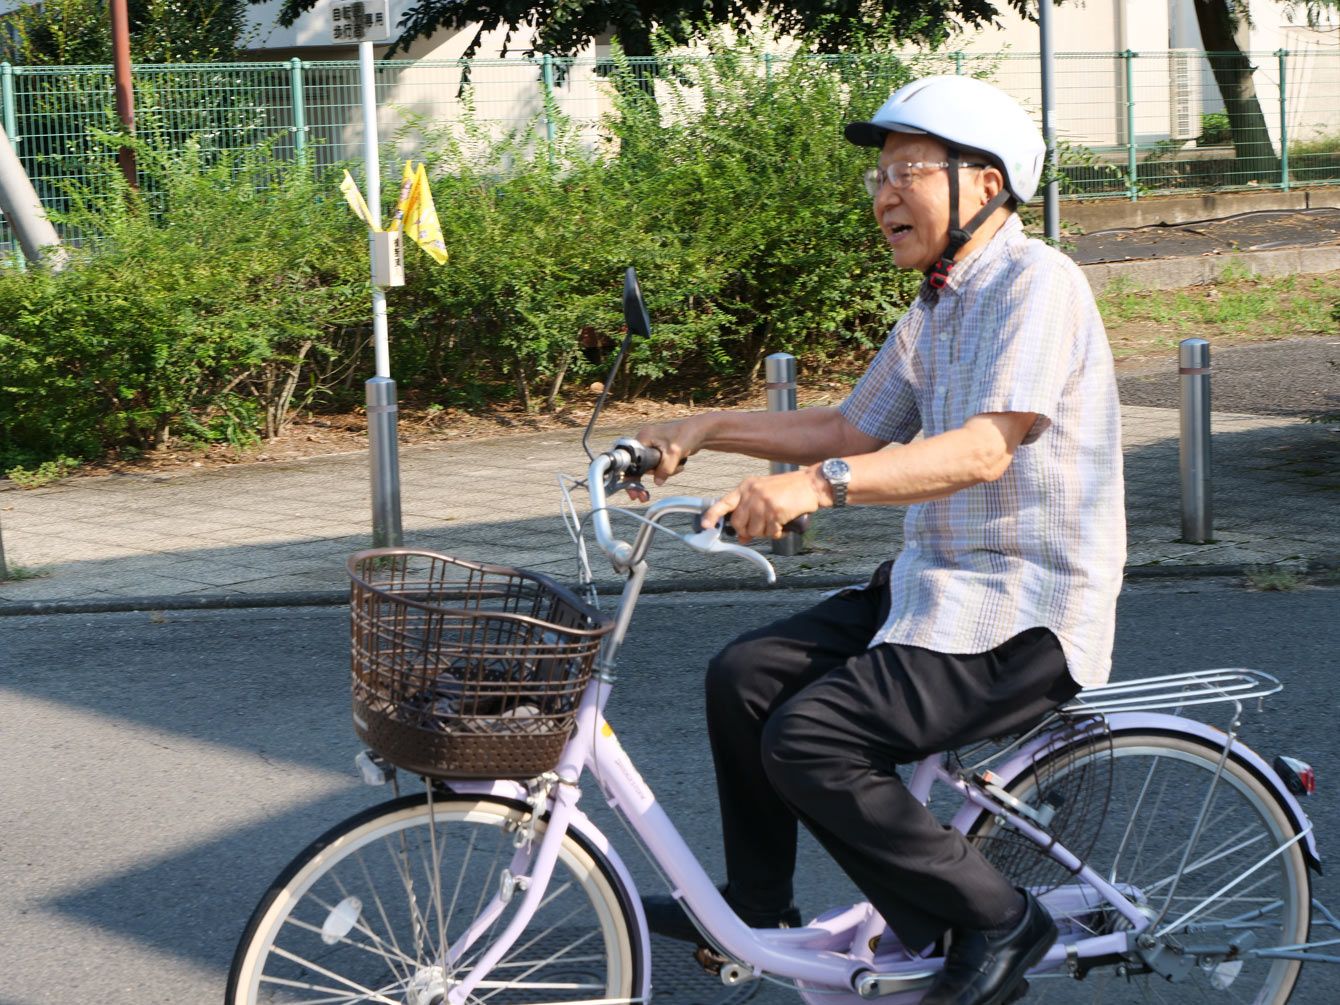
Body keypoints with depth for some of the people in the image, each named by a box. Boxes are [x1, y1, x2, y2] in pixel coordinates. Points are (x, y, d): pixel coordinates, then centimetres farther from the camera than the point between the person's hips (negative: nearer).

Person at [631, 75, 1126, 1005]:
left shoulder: (1038, 284, -16)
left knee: (809, 741, -20)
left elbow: (984, 449, -29)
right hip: (935, 582, 10)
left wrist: (821, 484, -40)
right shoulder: (933, 314, 15)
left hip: (1024, 613, -10)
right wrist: (706, 430, 14)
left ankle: (995, 921, -5)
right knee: (745, 676, 3)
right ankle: (757, 907, 20)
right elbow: (853, 429, 23)